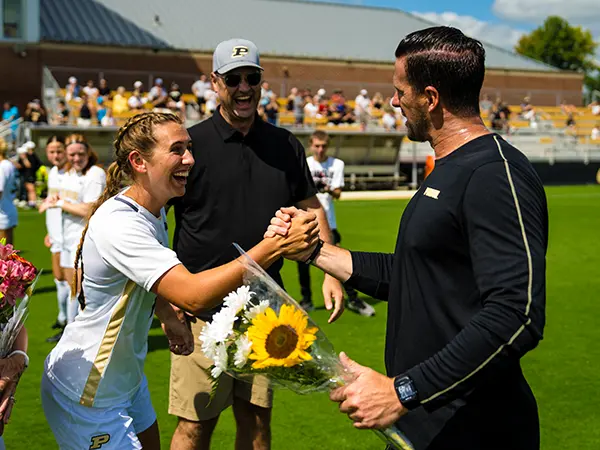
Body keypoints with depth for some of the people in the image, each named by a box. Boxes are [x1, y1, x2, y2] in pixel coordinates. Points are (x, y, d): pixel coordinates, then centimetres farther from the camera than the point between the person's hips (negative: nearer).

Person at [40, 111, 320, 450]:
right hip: (88, 395, -8)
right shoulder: (117, 224, -30)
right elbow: (193, 295, -40)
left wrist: (169, 320, 1)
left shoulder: (154, 211, 0)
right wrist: (275, 246, -41)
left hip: (127, 377, 8)